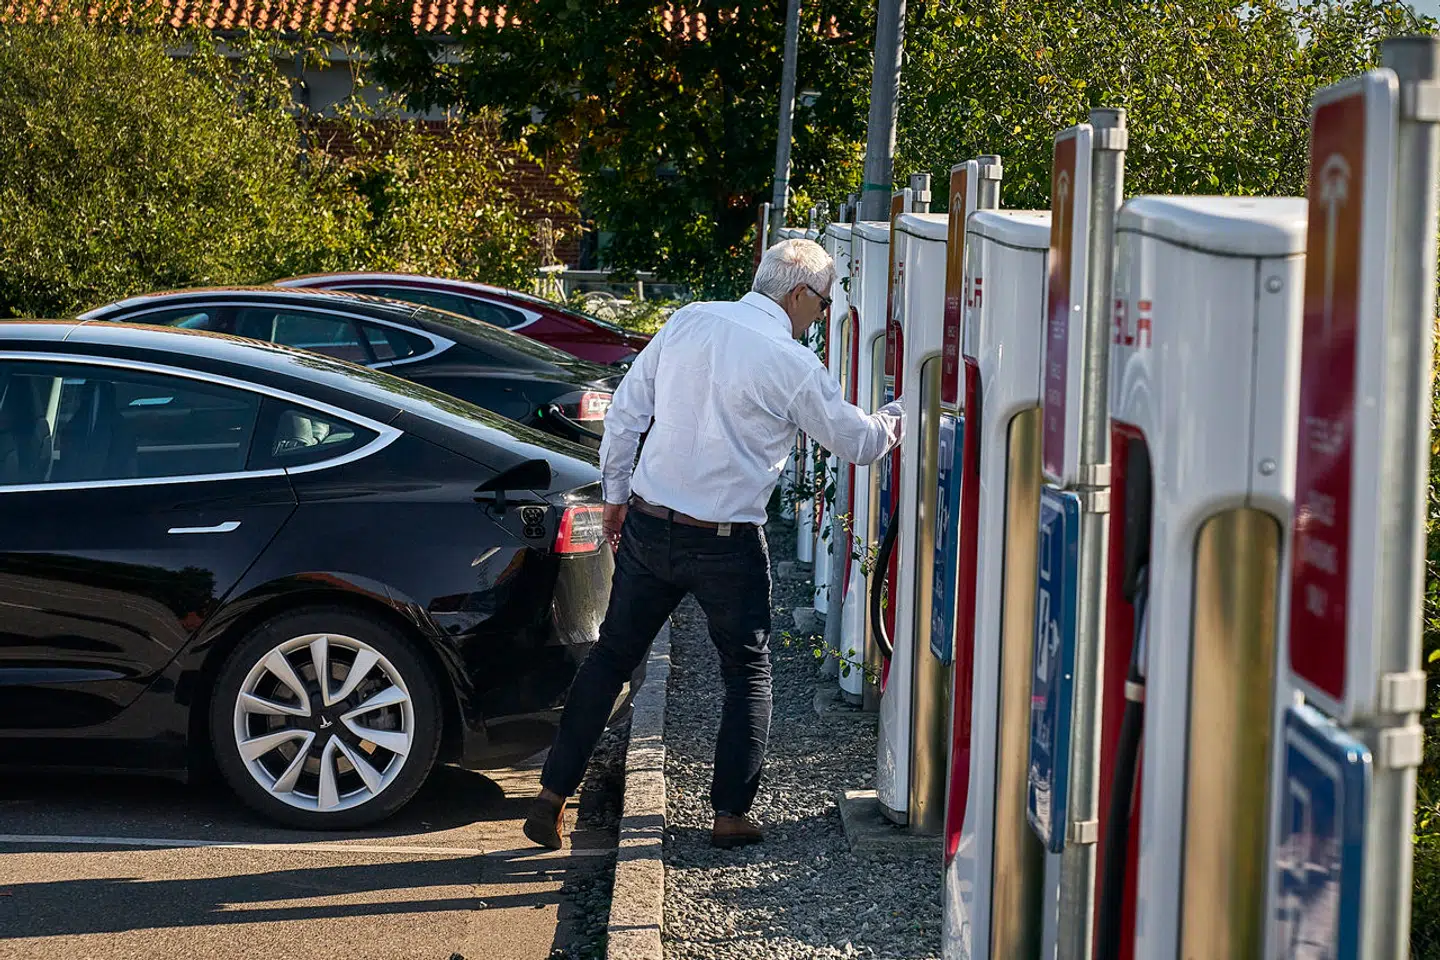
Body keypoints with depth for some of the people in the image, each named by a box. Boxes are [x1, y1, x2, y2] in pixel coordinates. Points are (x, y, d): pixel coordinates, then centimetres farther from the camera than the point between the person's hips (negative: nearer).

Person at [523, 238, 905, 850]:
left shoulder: (688, 322, 1)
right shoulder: (793, 365, -12)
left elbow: (625, 412, 6)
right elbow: (859, 443, -1)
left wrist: (616, 493, 16)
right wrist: (900, 415, 19)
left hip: (648, 526, 4)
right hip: (727, 544, -4)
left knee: (613, 655, 15)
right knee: (749, 672, 14)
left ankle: (553, 796, 14)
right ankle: (731, 813, 12)